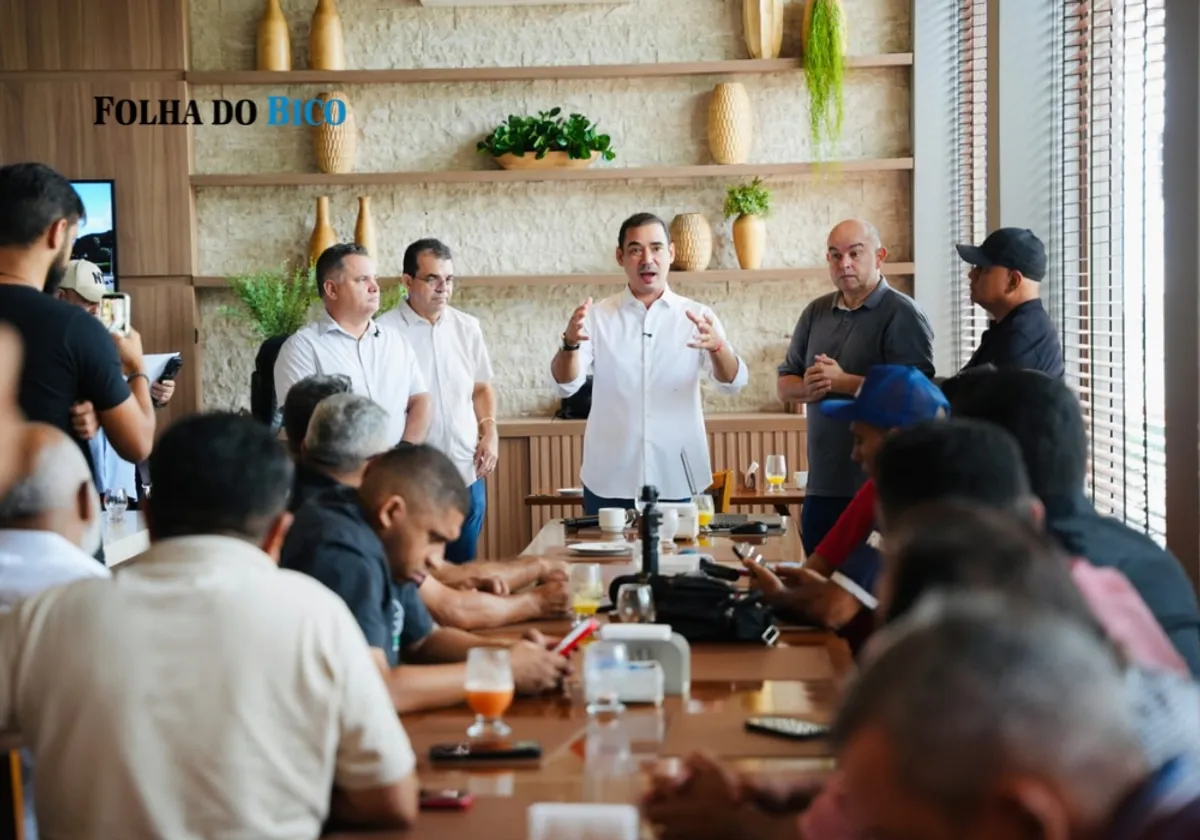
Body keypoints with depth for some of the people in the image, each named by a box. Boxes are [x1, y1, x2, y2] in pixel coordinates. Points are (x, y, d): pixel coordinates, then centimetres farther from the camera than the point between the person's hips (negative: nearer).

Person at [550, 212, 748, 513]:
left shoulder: (697, 317, 3)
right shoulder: (597, 317, 3)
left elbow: (732, 383, -7)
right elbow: (566, 384, -5)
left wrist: (717, 347, -29)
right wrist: (570, 344, -27)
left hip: (679, 483, 0)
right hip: (609, 483, 0)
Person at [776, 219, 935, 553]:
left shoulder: (902, 314, -7)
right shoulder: (816, 312, 13)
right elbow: (785, 385, 16)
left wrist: (844, 382, -19)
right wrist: (809, 388, -7)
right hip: (822, 485, 6)